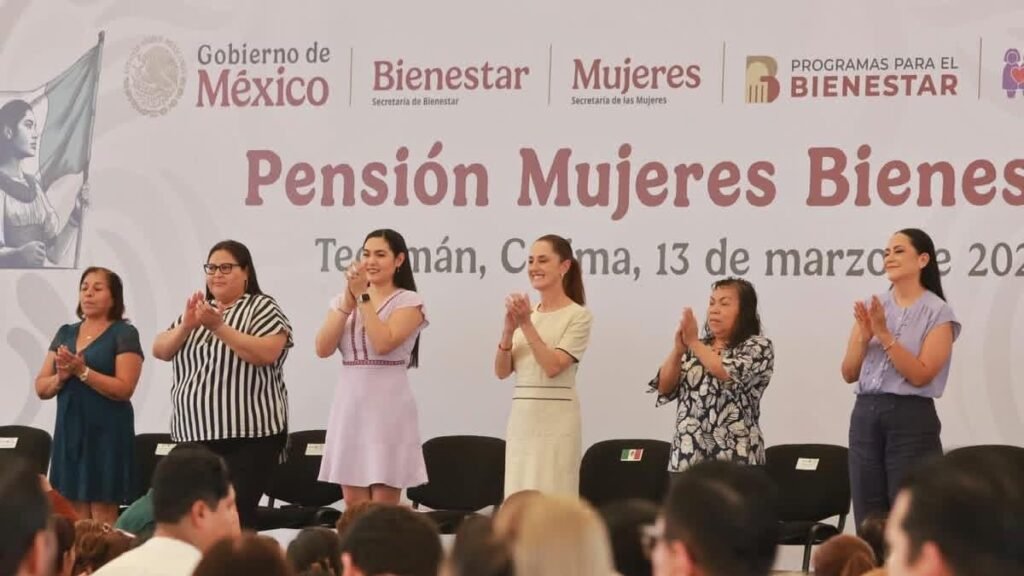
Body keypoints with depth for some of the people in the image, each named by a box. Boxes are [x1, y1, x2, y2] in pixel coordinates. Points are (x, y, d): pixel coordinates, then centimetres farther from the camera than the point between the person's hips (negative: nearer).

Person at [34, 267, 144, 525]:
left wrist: (82, 371, -19)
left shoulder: (124, 334, -3)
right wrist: (61, 376, -11)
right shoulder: (65, 333, 13)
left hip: (106, 431, -5)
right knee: (75, 519, 4)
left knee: (103, 517, -6)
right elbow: (41, 388, 10)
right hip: (68, 430, 5)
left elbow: (124, 389, -13)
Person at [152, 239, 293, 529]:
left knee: (235, 518, -14)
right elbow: (160, 351, 9)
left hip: (249, 436, -6)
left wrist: (219, 327, -21)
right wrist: (186, 326, -10)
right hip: (194, 435, 6)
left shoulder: (263, 308, 0)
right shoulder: (197, 309, 19)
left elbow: (265, 354, -16)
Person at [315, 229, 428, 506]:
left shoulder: (409, 302, -2)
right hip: (349, 404, 5)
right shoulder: (343, 299, 12)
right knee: (354, 505, 6)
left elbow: (383, 343, -18)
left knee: (383, 507, -4)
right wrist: (349, 300, -9)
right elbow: (323, 349, -2)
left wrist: (364, 296, -14)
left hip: (387, 405, -5)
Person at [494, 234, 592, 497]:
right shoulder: (526, 313, 11)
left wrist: (527, 324, -16)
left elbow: (552, 366, -15)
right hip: (520, 418, 6)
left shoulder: (578, 315, -4)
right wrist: (508, 330, -9)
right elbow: (501, 371, 6)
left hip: (555, 421, -6)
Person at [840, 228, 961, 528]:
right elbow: (849, 373, 9)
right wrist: (865, 337, -8)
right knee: (868, 522, 5)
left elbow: (920, 375, -12)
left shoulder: (938, 313, -2)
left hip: (911, 418, -5)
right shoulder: (871, 307, 12)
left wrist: (885, 335, -17)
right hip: (866, 415, 5)